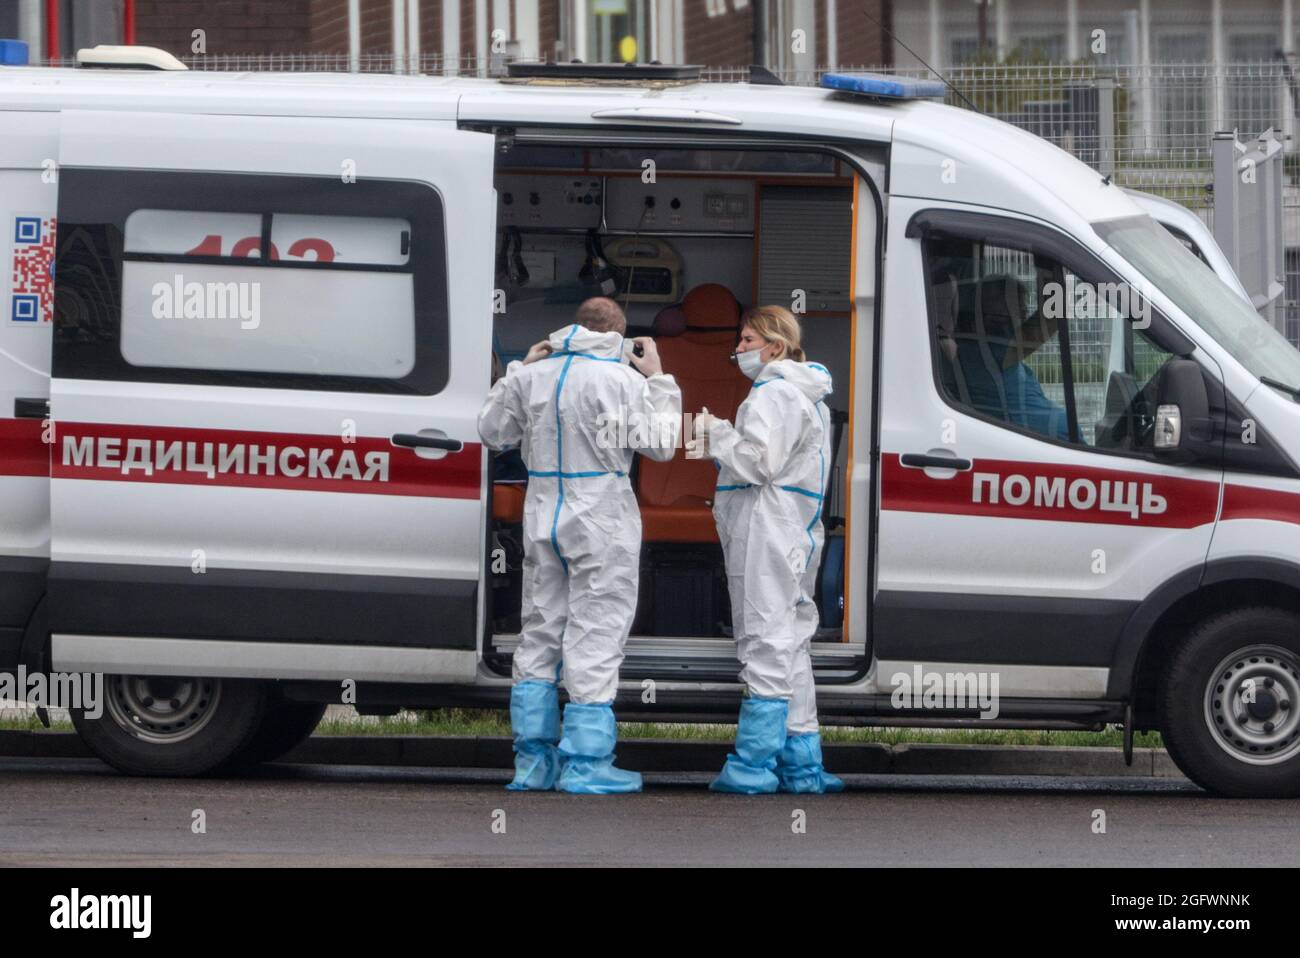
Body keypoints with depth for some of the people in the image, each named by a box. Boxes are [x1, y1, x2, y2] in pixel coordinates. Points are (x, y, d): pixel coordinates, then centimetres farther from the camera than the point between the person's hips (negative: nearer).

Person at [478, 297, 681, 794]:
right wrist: (658, 379, 5)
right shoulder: (622, 381, -12)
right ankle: (585, 762, -5)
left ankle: (532, 760, 14)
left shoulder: (533, 376, 4)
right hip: (601, 527, -5)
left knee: (539, 634, 13)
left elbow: (493, 430, 17)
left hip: (543, 519, 5)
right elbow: (660, 445, -3)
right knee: (595, 638, -2)